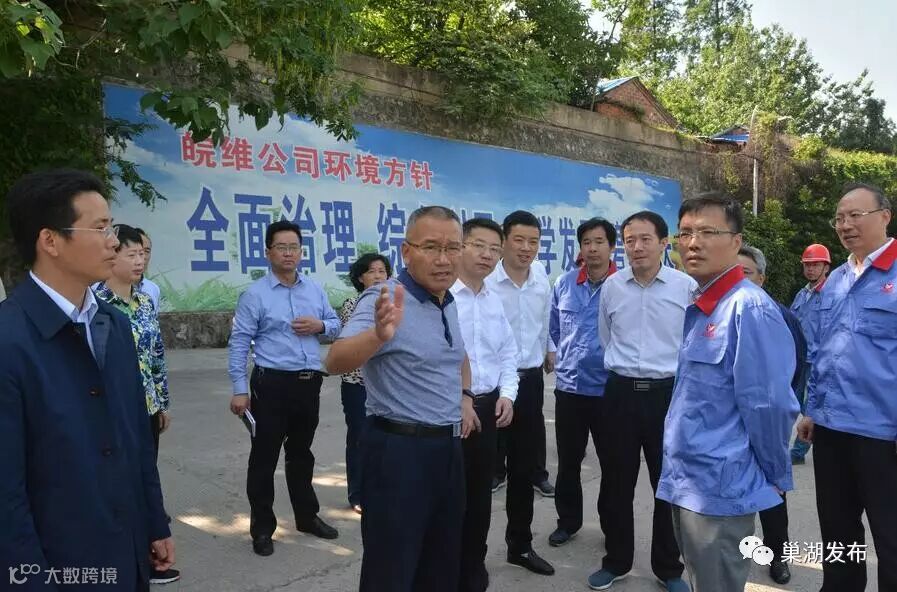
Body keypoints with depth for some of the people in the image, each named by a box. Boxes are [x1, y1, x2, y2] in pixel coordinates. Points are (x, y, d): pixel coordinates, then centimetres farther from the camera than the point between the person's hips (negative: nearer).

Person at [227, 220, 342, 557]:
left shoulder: (314, 289, 8)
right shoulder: (255, 294, -6)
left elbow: (335, 324, 16)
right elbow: (239, 343, -8)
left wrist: (320, 325, -7)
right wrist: (240, 390, -12)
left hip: (309, 383, 5)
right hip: (272, 384, -4)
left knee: (301, 453, 19)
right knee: (264, 457, 4)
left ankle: (307, 517, 34)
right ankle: (262, 528, 19)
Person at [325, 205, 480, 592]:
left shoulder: (450, 303, 6)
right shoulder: (384, 300, -19)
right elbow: (336, 361, -36)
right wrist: (379, 334, -55)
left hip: (448, 448, 8)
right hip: (400, 451, -8)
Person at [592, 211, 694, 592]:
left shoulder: (687, 287, -5)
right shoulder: (611, 286, 2)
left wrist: (671, 375, 10)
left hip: (668, 392, -1)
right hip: (620, 392, 2)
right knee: (616, 482, 11)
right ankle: (616, 561, 30)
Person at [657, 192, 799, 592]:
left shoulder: (750, 309, -20)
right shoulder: (697, 307, 8)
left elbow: (768, 405, -20)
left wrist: (774, 477, -8)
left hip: (720, 487, -8)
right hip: (687, 482, 9)